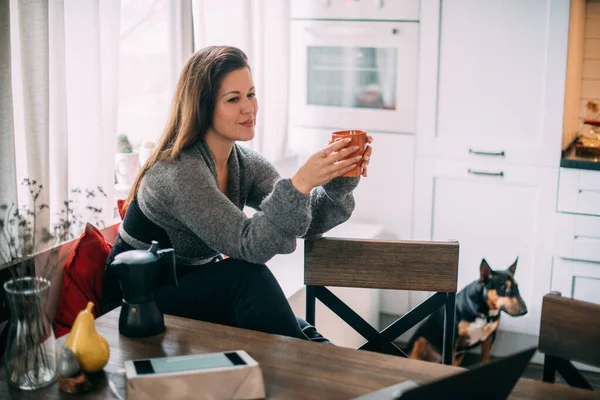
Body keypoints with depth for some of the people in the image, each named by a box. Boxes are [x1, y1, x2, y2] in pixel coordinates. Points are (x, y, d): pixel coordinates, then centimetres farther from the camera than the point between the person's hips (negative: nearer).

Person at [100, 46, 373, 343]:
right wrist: (300, 183, -44)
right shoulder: (179, 172, -25)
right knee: (247, 276, -28)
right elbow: (248, 245, -32)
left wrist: (341, 180, -26)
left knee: (303, 333, -17)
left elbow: (306, 221, -9)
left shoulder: (246, 164, -1)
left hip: (192, 290, 7)